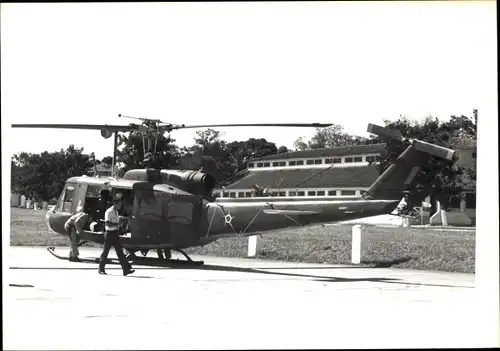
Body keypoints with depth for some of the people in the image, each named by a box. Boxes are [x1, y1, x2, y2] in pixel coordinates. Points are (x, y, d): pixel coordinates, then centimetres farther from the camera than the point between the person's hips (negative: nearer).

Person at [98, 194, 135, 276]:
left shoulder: (116, 212, 15)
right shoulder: (109, 212, -12)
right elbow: (107, 224, -22)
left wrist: (121, 219, 6)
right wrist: (117, 224, -23)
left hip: (116, 234, 8)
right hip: (110, 233, -8)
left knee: (120, 252, 2)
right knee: (105, 252, 2)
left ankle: (126, 269, -4)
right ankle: (101, 269, 13)